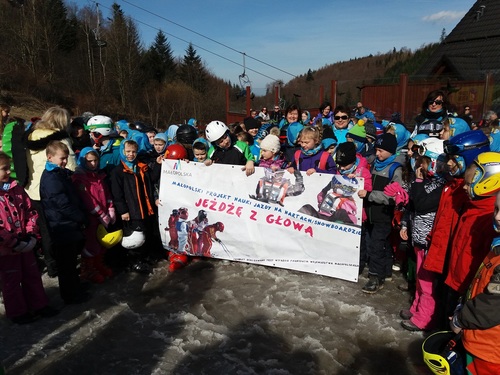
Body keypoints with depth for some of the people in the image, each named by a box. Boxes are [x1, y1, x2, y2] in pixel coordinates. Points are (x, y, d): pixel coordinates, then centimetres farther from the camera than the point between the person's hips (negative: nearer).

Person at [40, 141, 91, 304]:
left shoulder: (62, 173, 13)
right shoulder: (51, 178, -18)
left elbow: (73, 198, 21)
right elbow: (63, 204, -22)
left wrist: (81, 217, 12)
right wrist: (82, 218, -14)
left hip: (69, 225, 9)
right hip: (63, 228, -9)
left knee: (71, 260, 21)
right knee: (66, 264, 3)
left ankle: (75, 287, 34)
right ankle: (71, 295, 15)